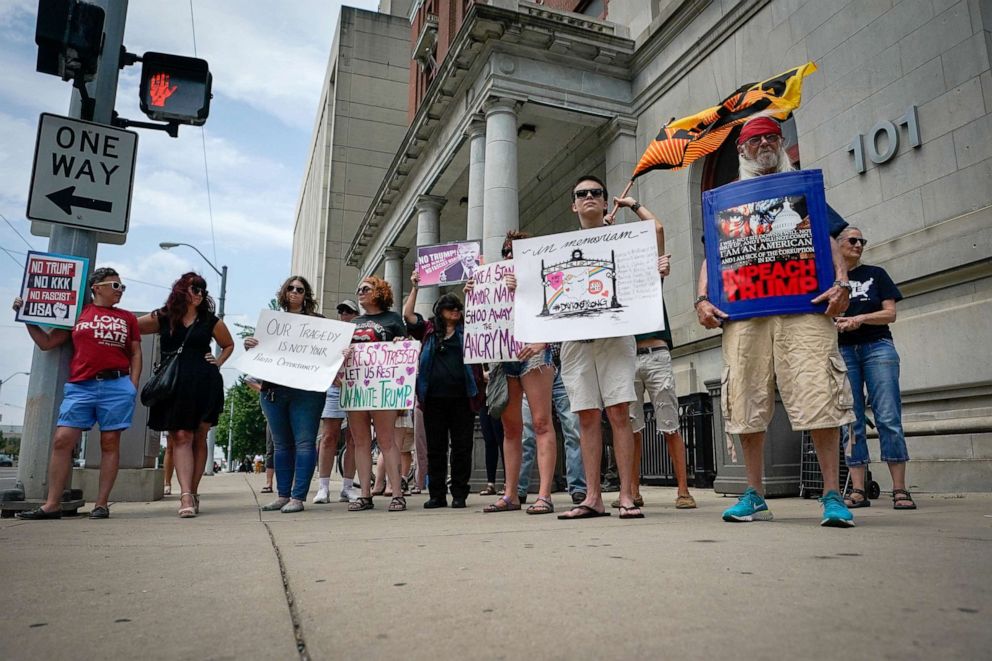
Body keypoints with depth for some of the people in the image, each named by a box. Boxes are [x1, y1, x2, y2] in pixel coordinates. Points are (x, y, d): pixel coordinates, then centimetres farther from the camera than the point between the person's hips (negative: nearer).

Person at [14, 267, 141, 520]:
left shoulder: (128, 318, 14)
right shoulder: (77, 313, 14)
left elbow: (136, 354, 12)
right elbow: (46, 343, 17)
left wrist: (133, 386, 1)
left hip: (116, 386, -1)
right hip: (80, 387, 1)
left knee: (110, 443, -1)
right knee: (62, 440, -6)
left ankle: (101, 504, 4)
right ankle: (52, 504, 1)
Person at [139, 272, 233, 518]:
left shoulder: (210, 320, 11)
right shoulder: (163, 318, 8)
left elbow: (228, 344, 24)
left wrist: (218, 362, 9)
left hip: (204, 385, 1)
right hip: (174, 386, -1)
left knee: (198, 438, 2)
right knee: (181, 437, -9)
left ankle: (192, 493, 9)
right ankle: (186, 496, -15)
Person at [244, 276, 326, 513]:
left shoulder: (317, 321, 8)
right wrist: (249, 346, -2)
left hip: (306, 389, -4)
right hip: (274, 389, 4)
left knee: (304, 442, -6)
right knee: (281, 444, 9)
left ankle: (298, 497, -3)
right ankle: (282, 495, 16)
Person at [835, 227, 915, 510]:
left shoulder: (876, 274, 13)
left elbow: (890, 313, 5)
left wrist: (860, 319, -11)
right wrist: (834, 323, -11)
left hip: (877, 348, 0)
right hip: (842, 351, 1)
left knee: (888, 418, -8)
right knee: (851, 423, -2)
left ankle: (900, 490, -6)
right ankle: (858, 491, 0)